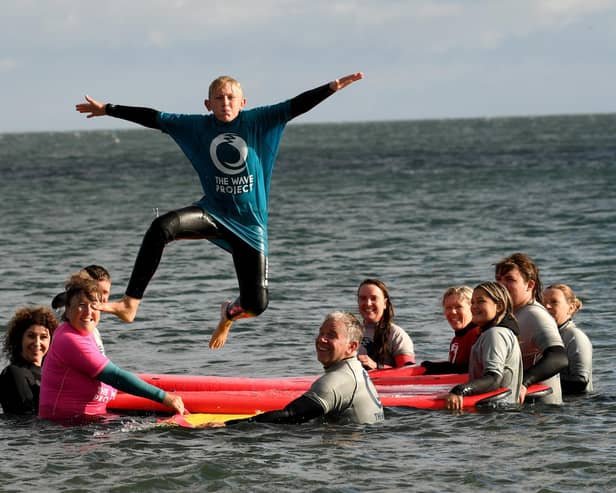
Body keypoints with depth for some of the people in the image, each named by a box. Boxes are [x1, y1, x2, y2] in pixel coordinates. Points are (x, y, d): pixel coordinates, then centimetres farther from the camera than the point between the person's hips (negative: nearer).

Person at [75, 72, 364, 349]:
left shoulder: (257, 122, -1)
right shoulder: (197, 126, 3)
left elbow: (296, 106, -7)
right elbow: (152, 118, 7)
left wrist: (333, 87, -17)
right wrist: (107, 110, 10)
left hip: (249, 224, -1)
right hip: (213, 213, 1)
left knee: (256, 304, -5)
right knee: (162, 227, -31)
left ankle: (229, 313, 37)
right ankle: (130, 304, -32)